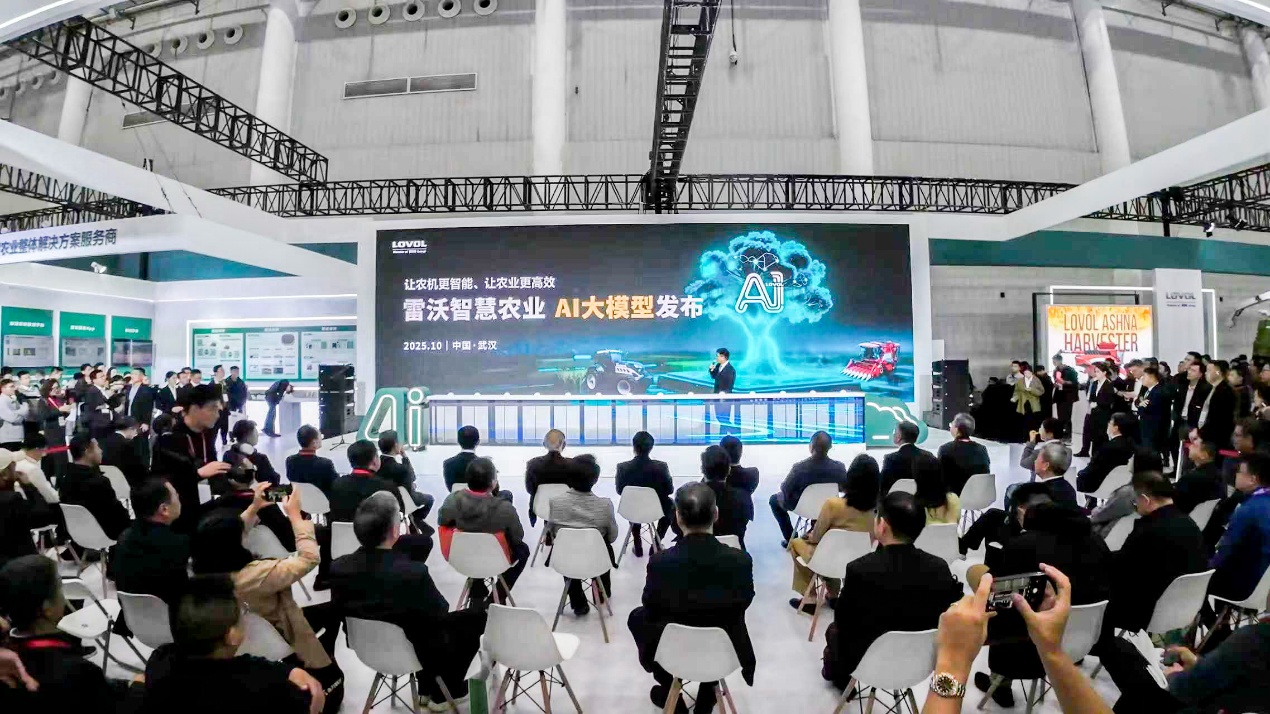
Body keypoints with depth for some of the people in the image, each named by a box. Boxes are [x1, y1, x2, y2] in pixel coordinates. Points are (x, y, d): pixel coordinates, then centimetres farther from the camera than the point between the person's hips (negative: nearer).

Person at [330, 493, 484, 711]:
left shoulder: (338, 567, -18)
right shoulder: (413, 573, -35)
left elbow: (340, 610, 1)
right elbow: (441, 613, -17)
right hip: (415, 651, -6)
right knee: (476, 618, 16)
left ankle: (427, 688, 38)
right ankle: (444, 693, 29)